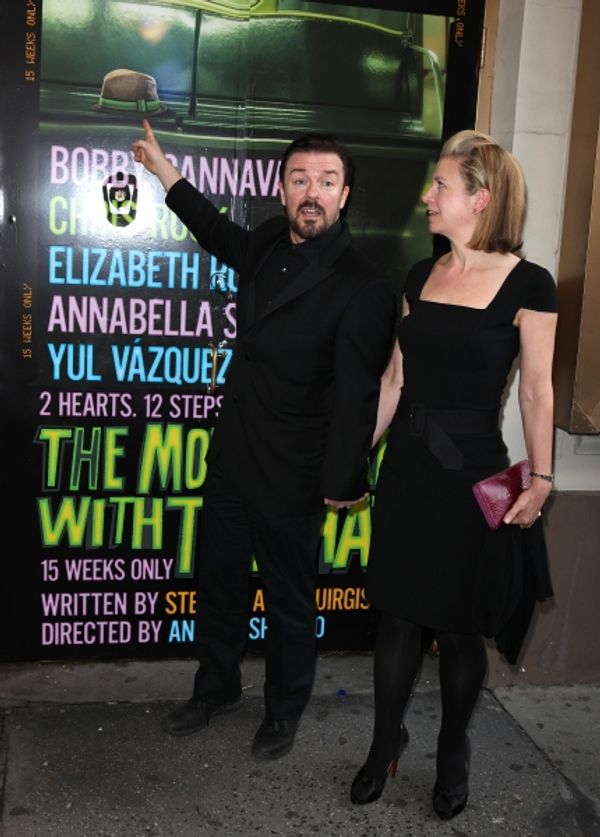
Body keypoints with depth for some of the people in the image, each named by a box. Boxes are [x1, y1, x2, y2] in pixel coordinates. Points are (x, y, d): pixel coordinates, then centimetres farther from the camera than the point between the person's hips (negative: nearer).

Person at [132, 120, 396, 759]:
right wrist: (163, 170, 30)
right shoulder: (269, 244, 2)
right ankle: (216, 689, 44)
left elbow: (355, 396, -19)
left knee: (289, 603, 13)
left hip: (290, 480, -7)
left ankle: (284, 712, 37)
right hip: (230, 459, 7)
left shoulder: (361, 288, -20)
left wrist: (340, 485, -17)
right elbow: (223, 237, 26)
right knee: (217, 583, 21)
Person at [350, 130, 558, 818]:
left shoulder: (526, 285, -9)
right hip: (407, 466, 5)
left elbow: (536, 394, -6)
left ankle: (453, 753, 32)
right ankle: (385, 745, 30)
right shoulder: (422, 276, 7)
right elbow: (395, 378, 11)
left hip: (472, 471, -4)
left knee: (459, 625, 9)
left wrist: (540, 480, -10)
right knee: (397, 614, 12)